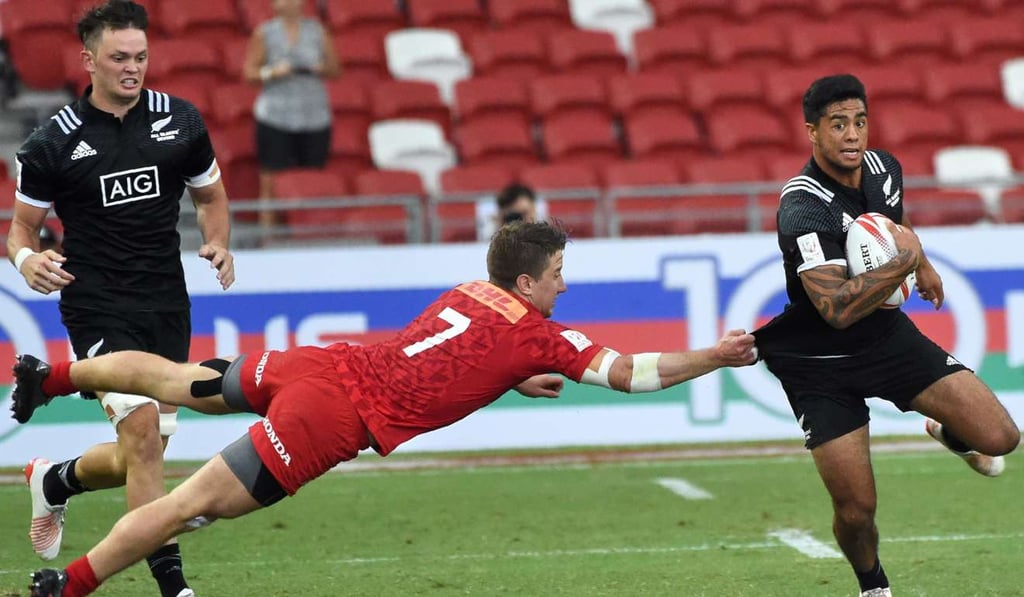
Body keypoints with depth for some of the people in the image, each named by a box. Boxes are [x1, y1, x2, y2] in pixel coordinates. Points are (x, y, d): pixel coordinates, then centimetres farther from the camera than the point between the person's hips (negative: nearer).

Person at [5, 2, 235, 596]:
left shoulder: (180, 120, 3)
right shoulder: (53, 143, -5)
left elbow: (211, 195, 17)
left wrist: (219, 244, -4)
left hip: (167, 307, 4)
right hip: (97, 307, -4)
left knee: (140, 457, 7)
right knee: (141, 425, -21)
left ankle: (56, 480, 40)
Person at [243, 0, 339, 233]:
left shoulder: (317, 30, 10)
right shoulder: (264, 33, 4)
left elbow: (334, 69, 14)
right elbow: (249, 72, 2)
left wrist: (321, 69, -8)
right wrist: (272, 73, -15)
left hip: (315, 117, 2)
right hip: (275, 119, -2)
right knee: (271, 179, -7)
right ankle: (268, 229, -6)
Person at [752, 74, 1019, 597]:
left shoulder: (884, 167, -4)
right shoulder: (804, 209, -27)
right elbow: (837, 308, -36)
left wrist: (922, 260, 23)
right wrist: (905, 261, -31)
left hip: (888, 335, 5)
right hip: (820, 366, -5)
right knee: (856, 509, -7)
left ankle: (950, 433, 28)